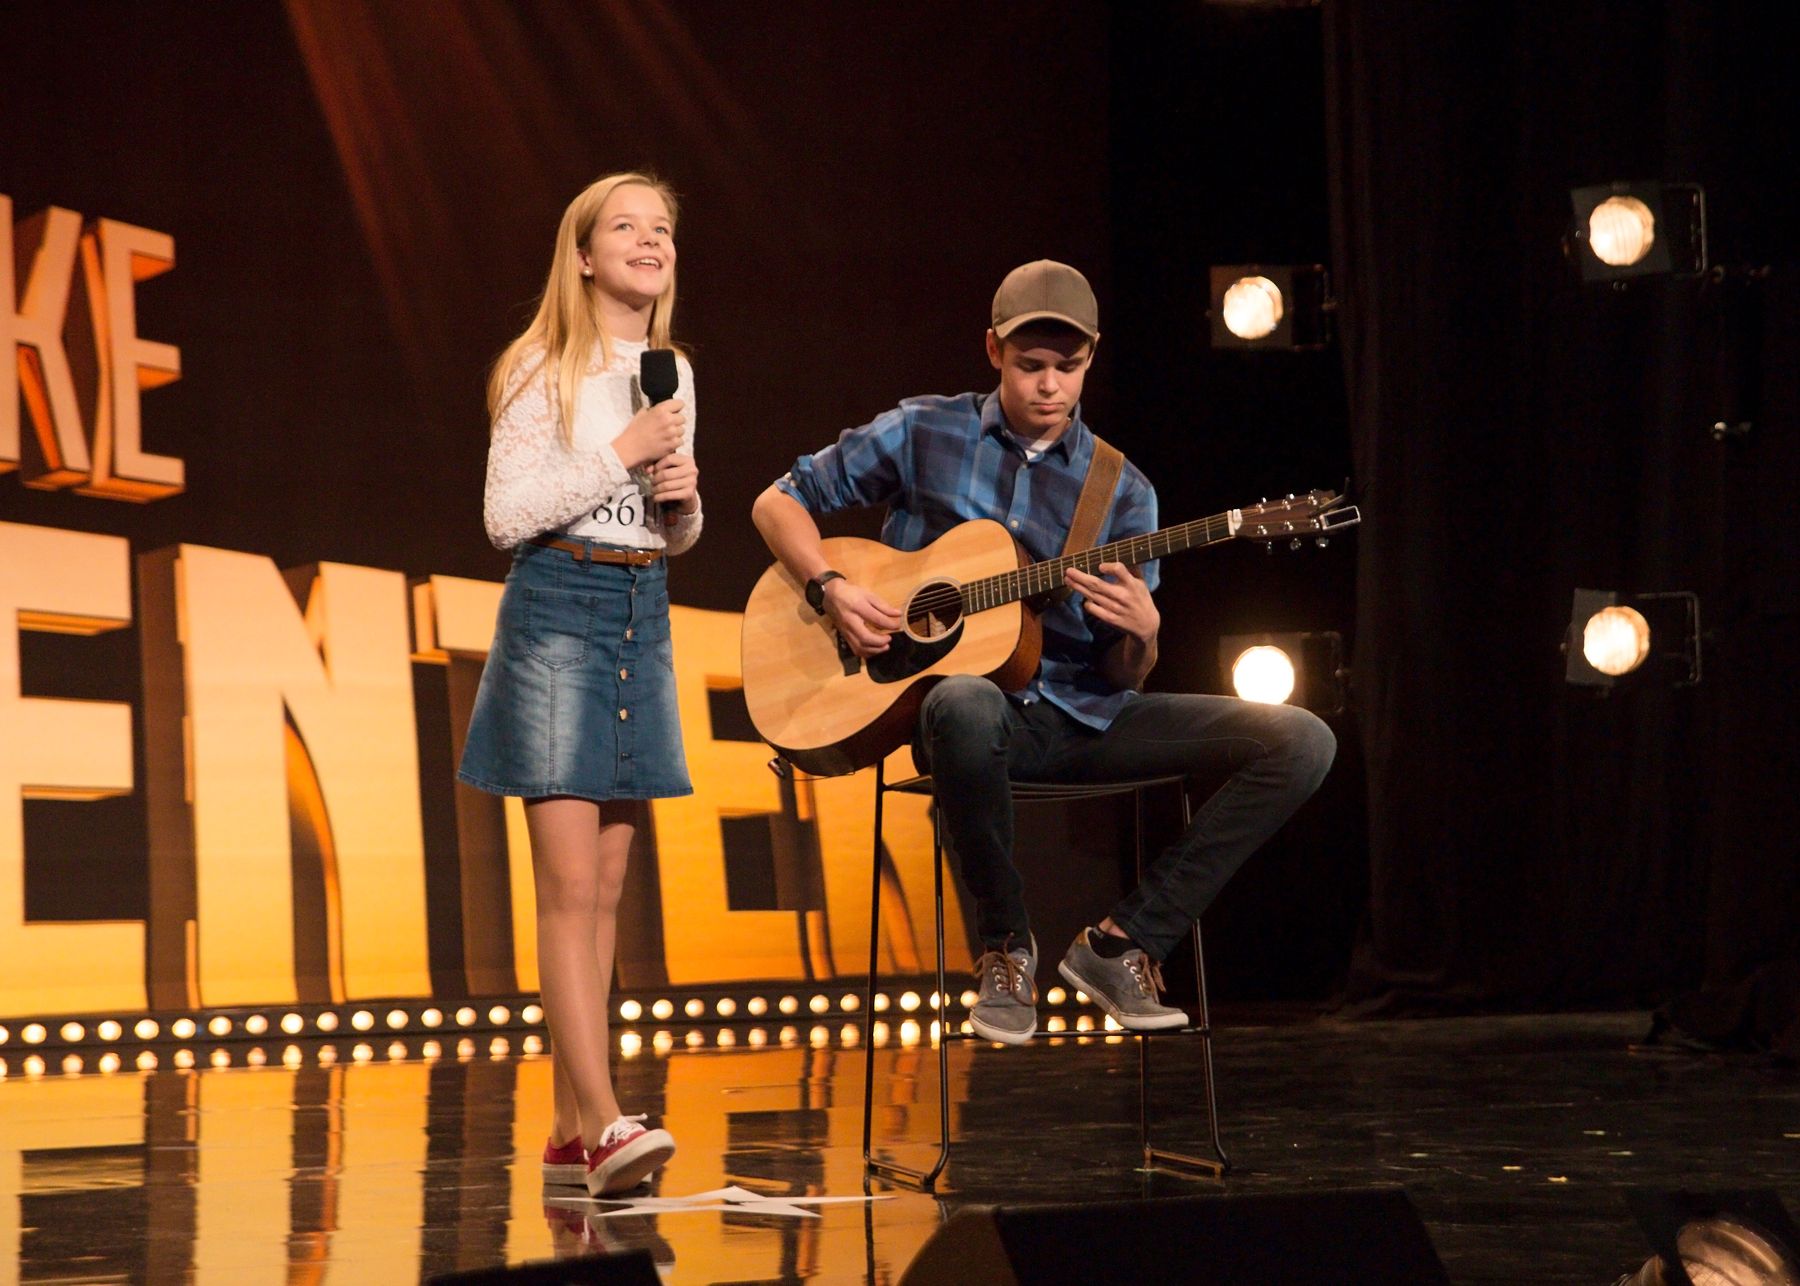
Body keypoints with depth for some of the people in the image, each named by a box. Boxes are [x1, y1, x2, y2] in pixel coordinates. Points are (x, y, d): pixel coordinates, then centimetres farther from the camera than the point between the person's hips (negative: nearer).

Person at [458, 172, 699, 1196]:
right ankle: (603, 1122, -18)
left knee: (606, 887, 6)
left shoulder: (673, 375, 14)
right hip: (557, 609, -7)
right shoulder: (546, 371, -5)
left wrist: (685, 502, -1)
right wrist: (621, 453, -14)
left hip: (645, 612, 7)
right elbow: (507, 515, -12)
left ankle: (570, 1130, 9)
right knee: (571, 883, -12)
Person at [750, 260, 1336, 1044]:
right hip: (973, 696, -3)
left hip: (1083, 715, 3)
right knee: (965, 708, -45)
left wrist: (1140, 633, -16)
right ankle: (1005, 948, -19)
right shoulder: (922, 435, 4)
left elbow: (1124, 678, 8)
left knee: (1301, 742, -15)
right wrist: (831, 590, -9)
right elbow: (780, 501, 9)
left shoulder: (1121, 492, 8)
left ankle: (1122, 943, -9)